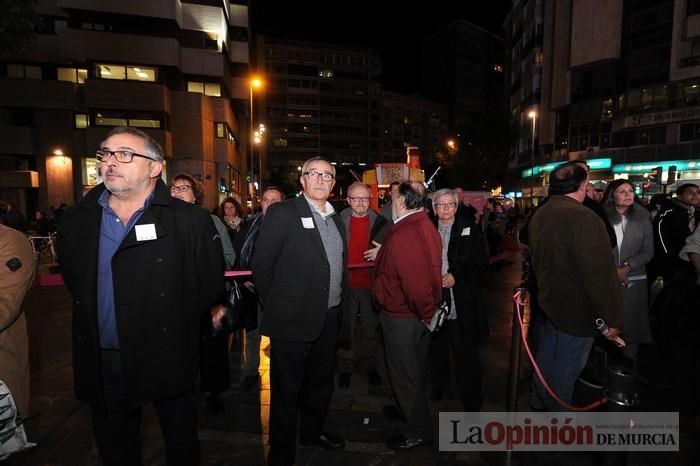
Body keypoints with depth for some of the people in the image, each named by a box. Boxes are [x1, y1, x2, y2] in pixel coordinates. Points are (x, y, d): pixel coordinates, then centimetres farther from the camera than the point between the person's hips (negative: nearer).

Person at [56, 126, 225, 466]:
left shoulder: (190, 221, -13)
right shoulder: (76, 221, 1)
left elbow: (210, 286, -8)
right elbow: (73, 280, 14)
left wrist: (174, 323, -2)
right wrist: (93, 322, 8)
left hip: (167, 358, -3)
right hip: (101, 362, 4)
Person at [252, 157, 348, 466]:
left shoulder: (336, 220, 12)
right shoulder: (282, 213, -9)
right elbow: (261, 264, -9)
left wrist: (340, 303, 12)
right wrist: (276, 307, -5)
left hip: (328, 320, 7)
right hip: (292, 320, -6)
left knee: (321, 382, 22)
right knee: (286, 390, 8)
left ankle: (313, 431, 45)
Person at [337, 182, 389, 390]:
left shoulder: (381, 222, 0)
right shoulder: (338, 221, -1)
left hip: (371, 284, 1)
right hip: (345, 284, 0)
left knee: (371, 329, 14)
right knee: (345, 329, 11)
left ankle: (370, 367, 32)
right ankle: (345, 368, 27)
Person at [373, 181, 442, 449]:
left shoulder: (404, 234, -27)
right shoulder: (425, 225, 4)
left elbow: (415, 280, -31)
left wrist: (425, 311, -17)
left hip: (402, 315, -9)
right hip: (418, 313, 10)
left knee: (404, 373, 9)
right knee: (413, 369, 25)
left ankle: (418, 430, 26)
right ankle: (409, 409, 46)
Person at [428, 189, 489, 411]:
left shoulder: (470, 229, 1)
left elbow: (481, 262, -4)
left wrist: (456, 277, -14)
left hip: (462, 303, -2)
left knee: (465, 351, 4)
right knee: (437, 348, 14)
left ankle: (471, 401, 19)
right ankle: (438, 386, 36)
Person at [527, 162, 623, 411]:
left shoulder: (539, 215, 1)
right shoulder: (583, 218, -26)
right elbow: (601, 274, -25)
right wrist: (612, 319, -16)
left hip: (548, 300, 8)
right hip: (576, 309, -8)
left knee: (547, 353, 24)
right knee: (566, 365, 9)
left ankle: (538, 399, 42)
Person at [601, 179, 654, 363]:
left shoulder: (642, 218, 4)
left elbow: (648, 251, 2)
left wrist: (627, 267, -12)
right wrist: (612, 270, -9)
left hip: (633, 279, 1)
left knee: (631, 323, 4)